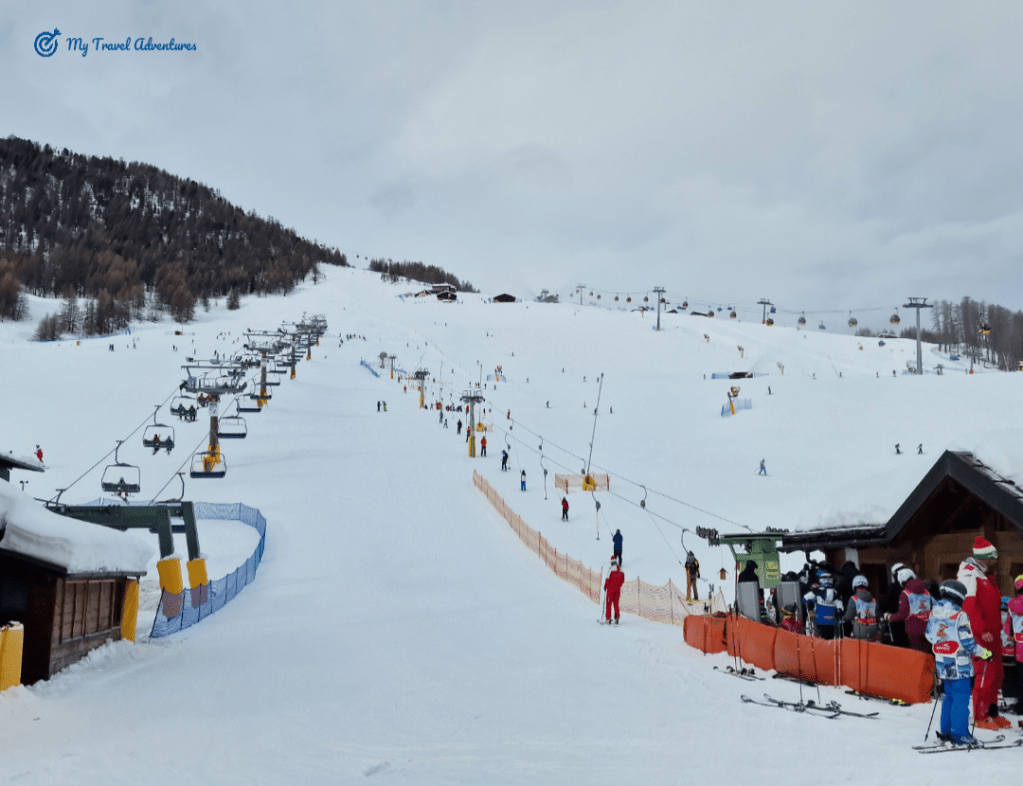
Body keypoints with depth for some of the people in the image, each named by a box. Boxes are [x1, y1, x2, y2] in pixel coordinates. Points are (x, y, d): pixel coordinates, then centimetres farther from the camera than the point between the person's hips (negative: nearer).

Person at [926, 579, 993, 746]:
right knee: (961, 698, -1)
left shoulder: (934, 613, 5)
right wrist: (984, 653, -4)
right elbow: (967, 642, -16)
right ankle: (959, 734, -1)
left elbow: (930, 635, 14)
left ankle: (946, 731, 22)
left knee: (949, 696, 18)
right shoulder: (960, 615, -16)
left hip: (943, 664, 7)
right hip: (959, 665, -7)